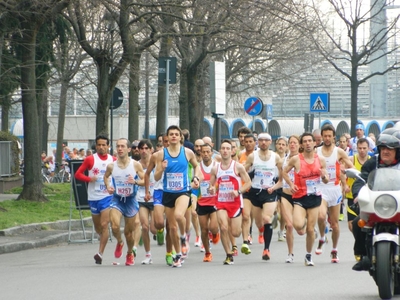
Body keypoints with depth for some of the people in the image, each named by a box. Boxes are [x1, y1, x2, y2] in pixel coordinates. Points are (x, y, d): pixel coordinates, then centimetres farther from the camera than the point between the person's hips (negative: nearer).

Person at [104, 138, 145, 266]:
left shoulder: (135, 165, -8)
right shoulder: (111, 166, -4)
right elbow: (106, 176, 17)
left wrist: (135, 181, -24)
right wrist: (108, 186, -2)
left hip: (131, 200, 0)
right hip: (117, 199, 0)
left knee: (129, 232, 8)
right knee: (115, 226, -22)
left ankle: (130, 254, 36)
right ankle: (119, 243, 12)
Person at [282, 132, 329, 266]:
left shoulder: (320, 160, 3)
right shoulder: (295, 159, -6)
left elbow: (326, 180, 11)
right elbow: (284, 172, 7)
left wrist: (324, 176, -13)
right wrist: (291, 184, -8)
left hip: (315, 197, 2)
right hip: (300, 196, -2)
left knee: (310, 229, 5)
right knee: (298, 225, -22)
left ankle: (309, 255, 23)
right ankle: (302, 221, 17)